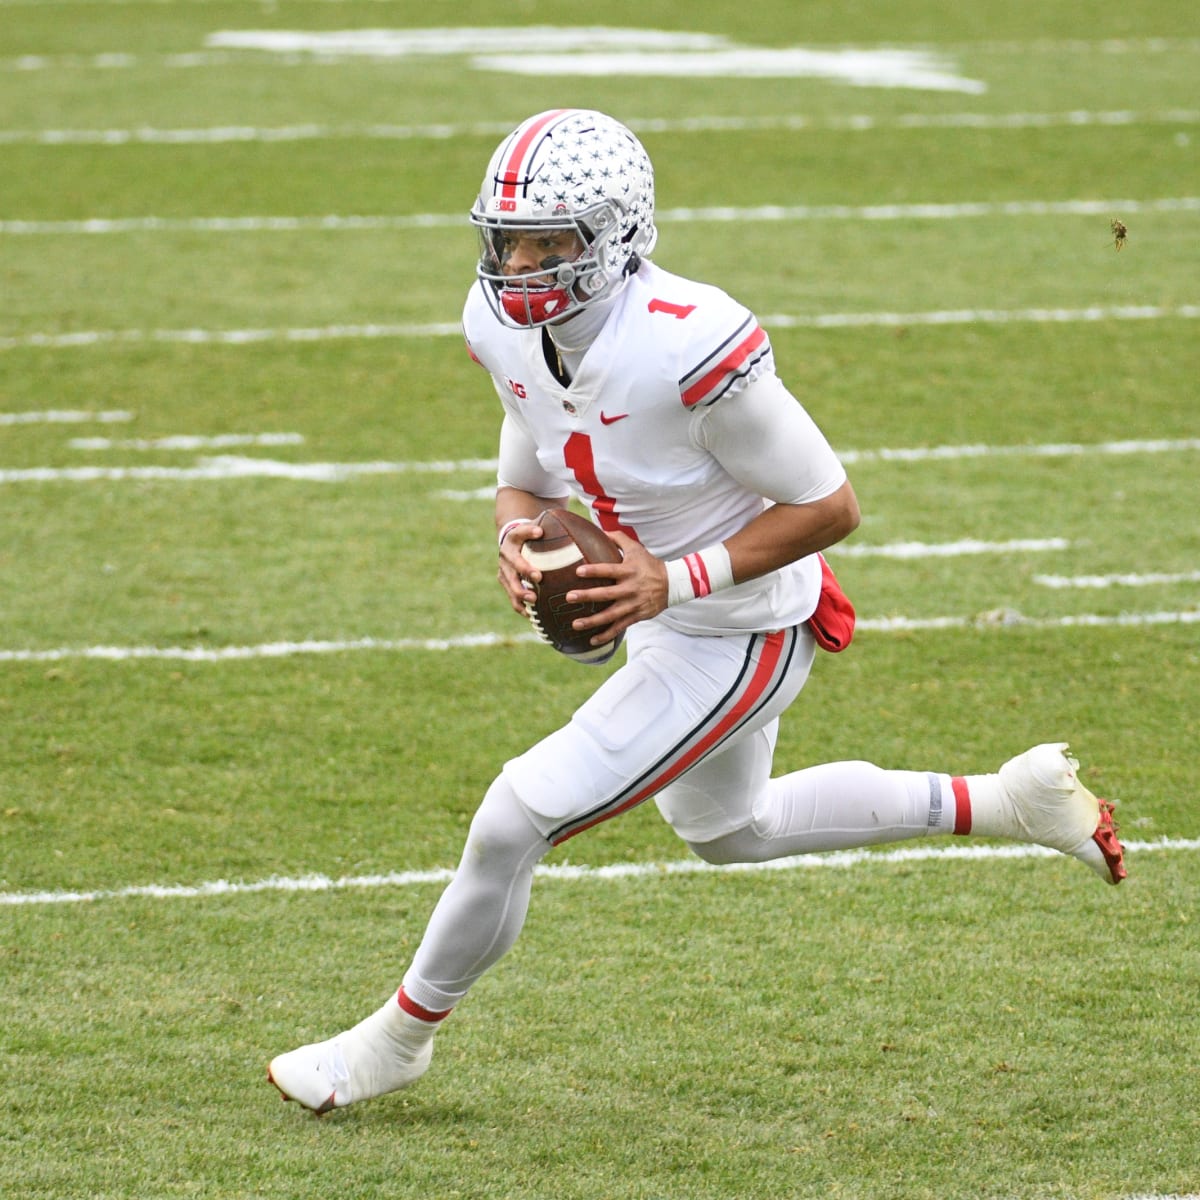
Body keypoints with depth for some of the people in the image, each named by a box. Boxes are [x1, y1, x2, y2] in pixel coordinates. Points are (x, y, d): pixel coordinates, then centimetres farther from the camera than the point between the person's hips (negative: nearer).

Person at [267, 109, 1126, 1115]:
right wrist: (518, 538, -19)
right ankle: (1011, 801, 39)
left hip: (741, 638, -9)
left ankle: (401, 1036, 17)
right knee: (725, 830, 31)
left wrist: (676, 580, -30)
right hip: (664, 618, 9)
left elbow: (829, 507, -25)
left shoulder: (687, 348, -35)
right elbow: (526, 479, 5)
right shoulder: (505, 327, -11)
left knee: (517, 821, -8)